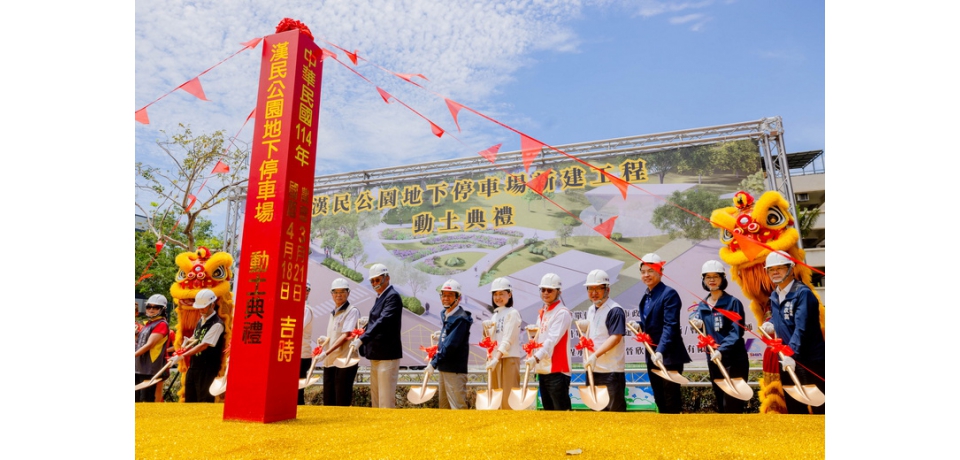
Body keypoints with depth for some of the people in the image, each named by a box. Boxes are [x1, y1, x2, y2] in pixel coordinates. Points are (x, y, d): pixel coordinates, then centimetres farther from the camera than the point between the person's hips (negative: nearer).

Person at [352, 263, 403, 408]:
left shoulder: (393, 296, -13)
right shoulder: (380, 297, 16)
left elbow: (383, 321, -25)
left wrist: (362, 339, -32)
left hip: (388, 355, -10)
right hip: (376, 355, 10)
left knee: (386, 401, -6)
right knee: (375, 400, 15)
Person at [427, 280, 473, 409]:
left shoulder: (461, 318, -16)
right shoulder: (445, 315, 12)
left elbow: (451, 345, -22)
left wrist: (434, 363, -19)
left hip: (455, 369, -9)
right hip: (444, 368, 9)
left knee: (457, 405, -5)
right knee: (444, 405, 17)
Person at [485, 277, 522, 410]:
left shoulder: (512, 313, -5)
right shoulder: (495, 315, 18)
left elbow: (508, 339, -15)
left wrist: (497, 358, -22)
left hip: (509, 358, -8)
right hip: (496, 359, 8)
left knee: (508, 397, -7)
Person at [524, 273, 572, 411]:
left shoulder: (562, 313, -9)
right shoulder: (542, 312, 16)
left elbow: (552, 339, -20)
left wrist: (536, 357, -28)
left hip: (557, 370, -8)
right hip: (543, 369, 8)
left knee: (561, 409, -5)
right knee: (548, 409, 13)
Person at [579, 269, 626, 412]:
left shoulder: (615, 310, -13)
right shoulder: (591, 310, 13)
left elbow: (616, 337, -21)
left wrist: (595, 355, -28)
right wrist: (584, 328, 1)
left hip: (611, 371, -8)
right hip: (592, 369, 8)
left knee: (614, 410, -2)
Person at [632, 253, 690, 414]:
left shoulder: (669, 294, -14)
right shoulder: (646, 296, 10)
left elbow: (670, 326, -23)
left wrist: (661, 351, -32)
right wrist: (639, 325, -3)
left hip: (669, 355, -8)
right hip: (652, 354, 8)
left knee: (671, 401, 1)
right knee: (659, 400, 15)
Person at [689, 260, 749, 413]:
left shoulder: (733, 302, -6)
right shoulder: (702, 306, 9)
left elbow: (736, 332, -14)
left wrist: (721, 350, -26)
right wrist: (697, 324, -9)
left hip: (733, 360, -6)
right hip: (713, 360, 6)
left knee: (732, 406, -6)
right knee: (721, 405, 14)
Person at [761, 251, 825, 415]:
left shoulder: (802, 293, -16)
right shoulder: (774, 296, 10)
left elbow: (801, 327, -24)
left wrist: (792, 353, -30)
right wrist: (771, 325, 2)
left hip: (811, 359, -8)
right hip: (786, 358, 8)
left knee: (818, 405, 0)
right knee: (793, 405, 16)